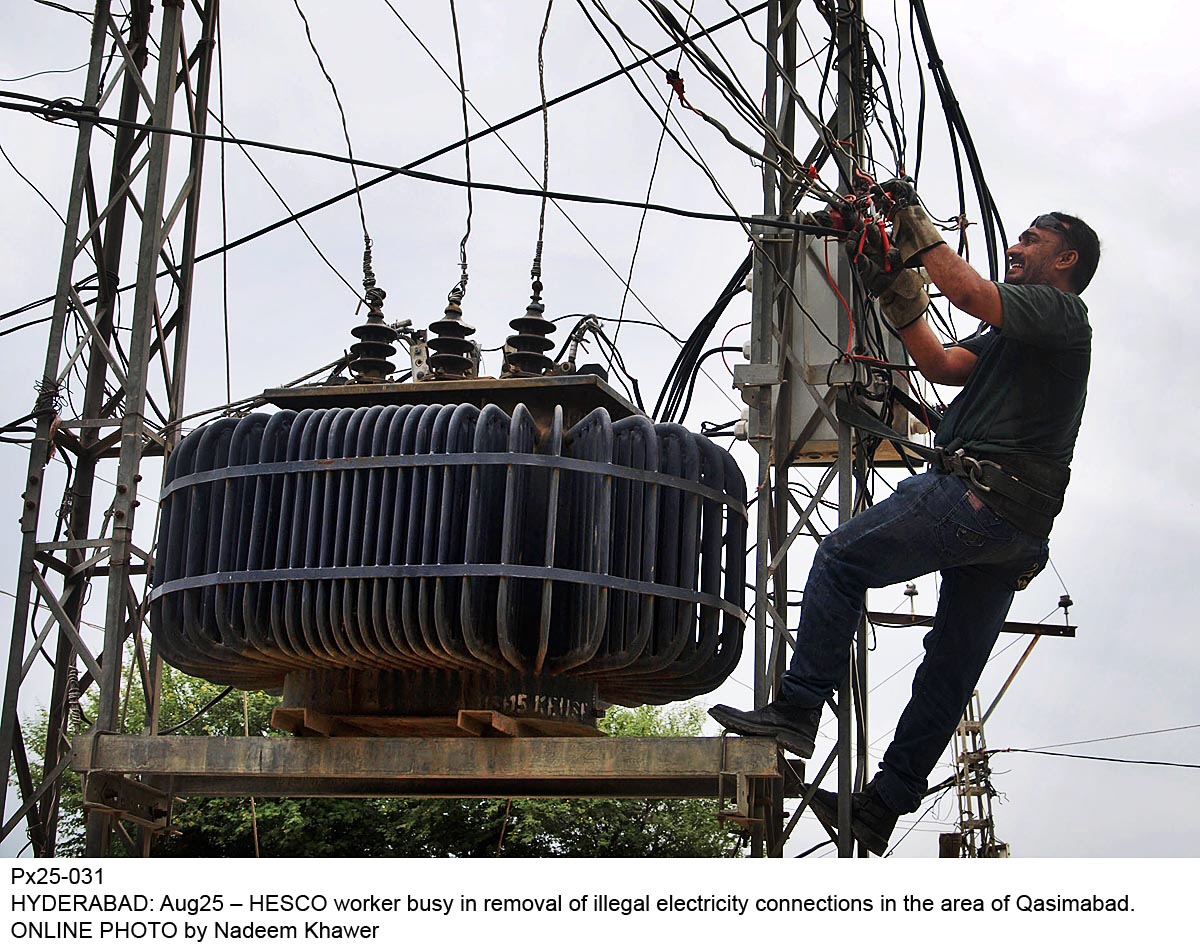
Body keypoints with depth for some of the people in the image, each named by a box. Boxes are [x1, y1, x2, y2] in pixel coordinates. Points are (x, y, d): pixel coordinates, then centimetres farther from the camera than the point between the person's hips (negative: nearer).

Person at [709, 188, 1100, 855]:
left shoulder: (1060, 312, 0)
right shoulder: (1018, 331, 30)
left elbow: (970, 293, -17)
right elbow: (941, 363, 21)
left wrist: (920, 227, -7)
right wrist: (900, 282, 15)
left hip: (978, 493, -10)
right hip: (1021, 530, 10)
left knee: (842, 558, -9)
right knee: (952, 668, 8)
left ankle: (798, 709, -12)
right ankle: (883, 808, 11)